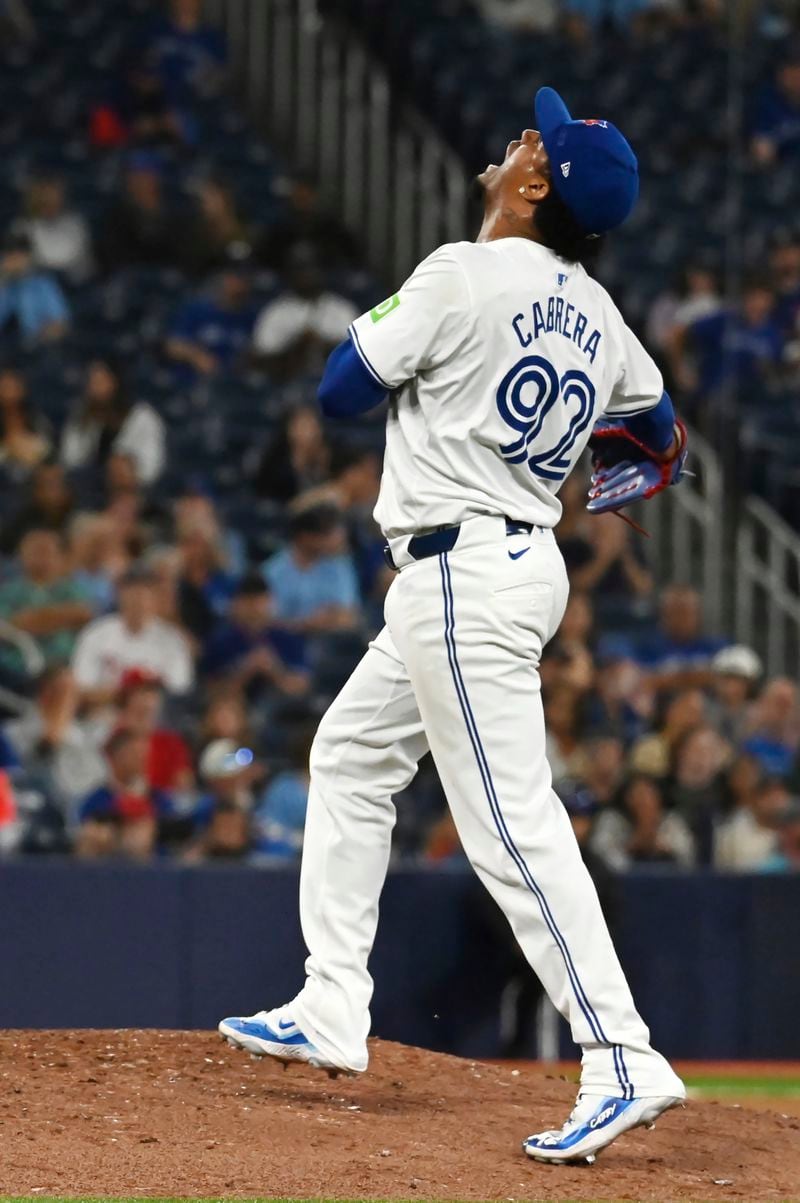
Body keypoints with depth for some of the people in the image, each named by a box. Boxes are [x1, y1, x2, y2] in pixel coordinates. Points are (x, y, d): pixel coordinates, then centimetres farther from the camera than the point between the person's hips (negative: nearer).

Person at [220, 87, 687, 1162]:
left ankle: (622, 1060, -21)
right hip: (522, 554, 10)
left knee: (513, 821, -14)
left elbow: (343, 388, -6)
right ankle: (331, 1015, 23)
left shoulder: (462, 276, -14)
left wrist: (390, 318, 11)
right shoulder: (595, 314, 9)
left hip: (464, 574, -10)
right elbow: (663, 443, 18)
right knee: (350, 756, 21)